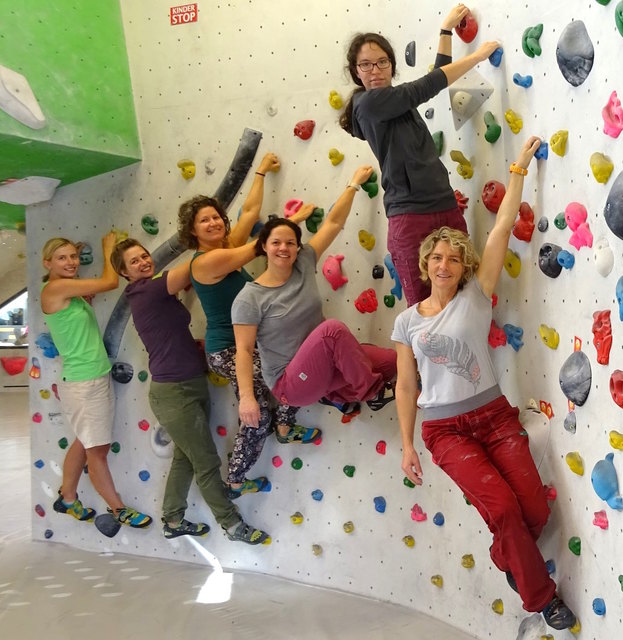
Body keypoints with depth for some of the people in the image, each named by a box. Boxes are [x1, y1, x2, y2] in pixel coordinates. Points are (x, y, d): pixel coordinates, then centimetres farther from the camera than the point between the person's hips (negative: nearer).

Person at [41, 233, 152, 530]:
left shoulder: (71, 290, 10)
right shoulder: (54, 288, -17)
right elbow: (110, 281, -15)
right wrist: (108, 245, -2)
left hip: (98, 377, 9)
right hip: (82, 384, -9)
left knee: (85, 442, 21)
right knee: (97, 449, 5)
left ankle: (67, 499, 37)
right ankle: (119, 509, 17)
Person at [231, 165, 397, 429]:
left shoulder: (304, 264, 1)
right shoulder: (249, 299, -13)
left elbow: (333, 222, 3)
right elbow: (243, 350, -14)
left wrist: (354, 183, 5)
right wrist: (246, 397, -23)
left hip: (322, 363, 7)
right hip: (289, 383, -6)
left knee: (391, 361, -9)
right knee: (333, 328, -33)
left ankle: (338, 392, 12)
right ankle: (372, 391, -11)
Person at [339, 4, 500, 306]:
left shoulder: (396, 100, 16)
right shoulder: (369, 102, -8)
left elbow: (437, 77, 28)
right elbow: (428, 86, -8)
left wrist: (447, 28, 30)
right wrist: (477, 55, 1)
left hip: (447, 210, 8)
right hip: (411, 218, -8)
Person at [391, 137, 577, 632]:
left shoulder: (476, 295, 0)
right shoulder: (408, 322, 2)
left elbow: (502, 226, -5)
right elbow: (406, 387, 5)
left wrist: (519, 168, -5)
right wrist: (407, 446, 2)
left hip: (495, 416, 1)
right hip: (445, 429, -1)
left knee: (535, 512, -7)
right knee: (502, 507, -16)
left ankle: (507, 558, 29)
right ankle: (540, 595, 8)